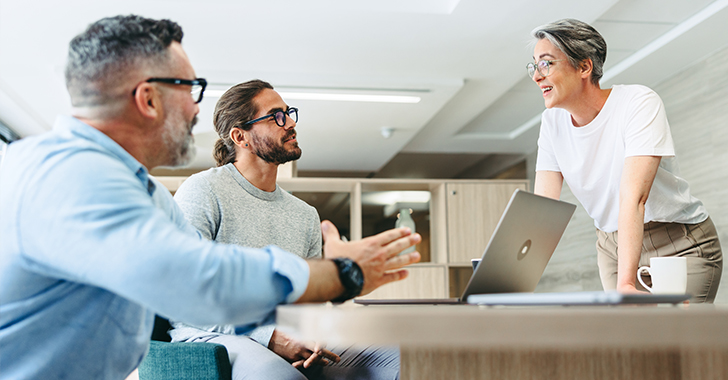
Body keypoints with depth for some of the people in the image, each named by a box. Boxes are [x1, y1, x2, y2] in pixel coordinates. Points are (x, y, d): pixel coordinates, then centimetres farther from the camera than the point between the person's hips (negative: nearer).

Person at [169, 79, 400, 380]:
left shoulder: (306, 216, 18)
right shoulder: (202, 191, -2)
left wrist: (312, 343, -6)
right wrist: (269, 335, -20)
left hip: (287, 344, 6)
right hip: (212, 338, -5)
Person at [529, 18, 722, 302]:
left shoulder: (640, 103, -21)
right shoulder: (552, 122, -5)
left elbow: (633, 198, -33)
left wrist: (625, 284, -42)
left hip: (680, 246, -4)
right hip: (612, 245, 4)